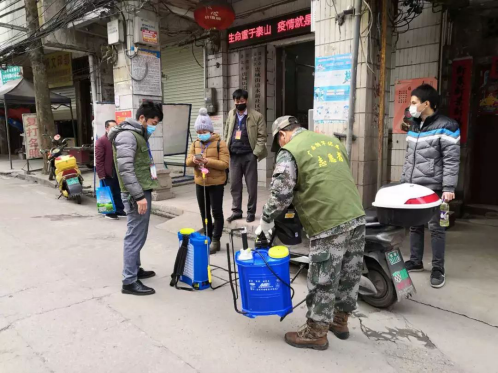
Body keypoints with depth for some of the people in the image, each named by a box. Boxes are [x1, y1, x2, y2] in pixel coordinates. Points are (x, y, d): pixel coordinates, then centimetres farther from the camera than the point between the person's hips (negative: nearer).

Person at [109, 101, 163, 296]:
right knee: (135, 236, -5)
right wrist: (139, 196, -25)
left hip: (143, 192, 10)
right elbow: (125, 169, -23)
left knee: (137, 235, 18)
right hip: (136, 195, -10)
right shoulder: (127, 135, -15)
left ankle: (135, 270, 30)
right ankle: (129, 281, 2)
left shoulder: (139, 135, 17)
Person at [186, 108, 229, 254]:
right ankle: (208, 238, 27)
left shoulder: (220, 143, -10)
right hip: (200, 183, 6)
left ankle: (216, 240, 11)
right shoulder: (195, 144, 8)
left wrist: (208, 161, -27)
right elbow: (187, 161, 5)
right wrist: (193, 160, -18)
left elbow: (225, 164, -16)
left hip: (216, 183, -6)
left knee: (216, 212, 2)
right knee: (204, 213, 14)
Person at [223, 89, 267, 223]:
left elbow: (262, 136, -5)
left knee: (251, 185, 4)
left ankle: (251, 212, 16)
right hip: (234, 155, 4)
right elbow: (226, 134, 15)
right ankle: (236, 211, 18)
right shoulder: (231, 114, 12)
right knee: (234, 185, 7)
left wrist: (256, 153, -13)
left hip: (249, 155, -4)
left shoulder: (257, 116, -2)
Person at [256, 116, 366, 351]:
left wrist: (265, 223, 7)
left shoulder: (289, 152, -3)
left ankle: (316, 333, 20)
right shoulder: (332, 140, 19)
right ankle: (340, 321, 37)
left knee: (323, 281, 5)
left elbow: (280, 196, -7)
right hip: (356, 217, 8)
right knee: (349, 275, 18)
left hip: (330, 225, -8)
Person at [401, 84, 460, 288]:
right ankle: (415, 261, 25)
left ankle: (438, 268, 11)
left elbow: (451, 160, -10)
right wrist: (403, 181, 17)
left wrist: (449, 188, -16)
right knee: (414, 225, 12)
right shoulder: (413, 127, 15)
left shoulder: (445, 126, -6)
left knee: (436, 228, 1)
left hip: (433, 188, -6)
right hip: (412, 187, 7)